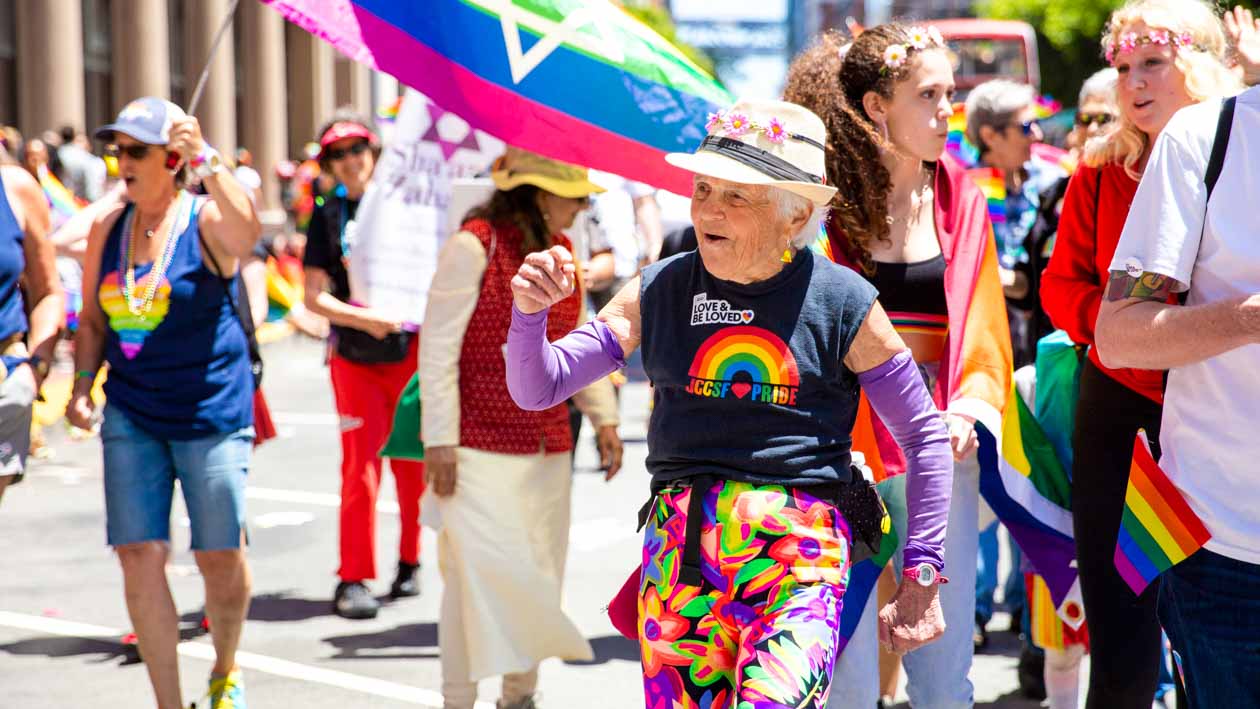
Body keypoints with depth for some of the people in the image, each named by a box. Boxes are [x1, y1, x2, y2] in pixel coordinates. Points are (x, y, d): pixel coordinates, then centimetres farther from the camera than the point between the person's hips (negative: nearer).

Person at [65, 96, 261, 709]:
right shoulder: (107, 229, 7)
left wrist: (206, 159, -36)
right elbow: (92, 320, 16)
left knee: (220, 560, 1)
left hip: (211, 411, -4)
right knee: (139, 557, -4)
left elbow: (247, 233, -33)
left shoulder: (206, 221, -8)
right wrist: (82, 387, 4)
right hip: (131, 415, 4)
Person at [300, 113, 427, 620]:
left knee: (412, 463, 4)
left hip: (410, 348, 1)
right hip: (354, 356, -1)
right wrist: (364, 319, -17)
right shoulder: (327, 214, 3)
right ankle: (353, 578, 0)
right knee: (360, 465, -5)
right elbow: (314, 296, -2)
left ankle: (409, 563, 21)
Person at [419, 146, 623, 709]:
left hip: (548, 447, 7)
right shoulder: (473, 246, -11)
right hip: (481, 447, -7)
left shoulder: (561, 251, 11)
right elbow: (438, 347, -12)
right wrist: (440, 440, -14)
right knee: (483, 569, -9)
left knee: (538, 577, 9)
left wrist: (603, 416, 14)